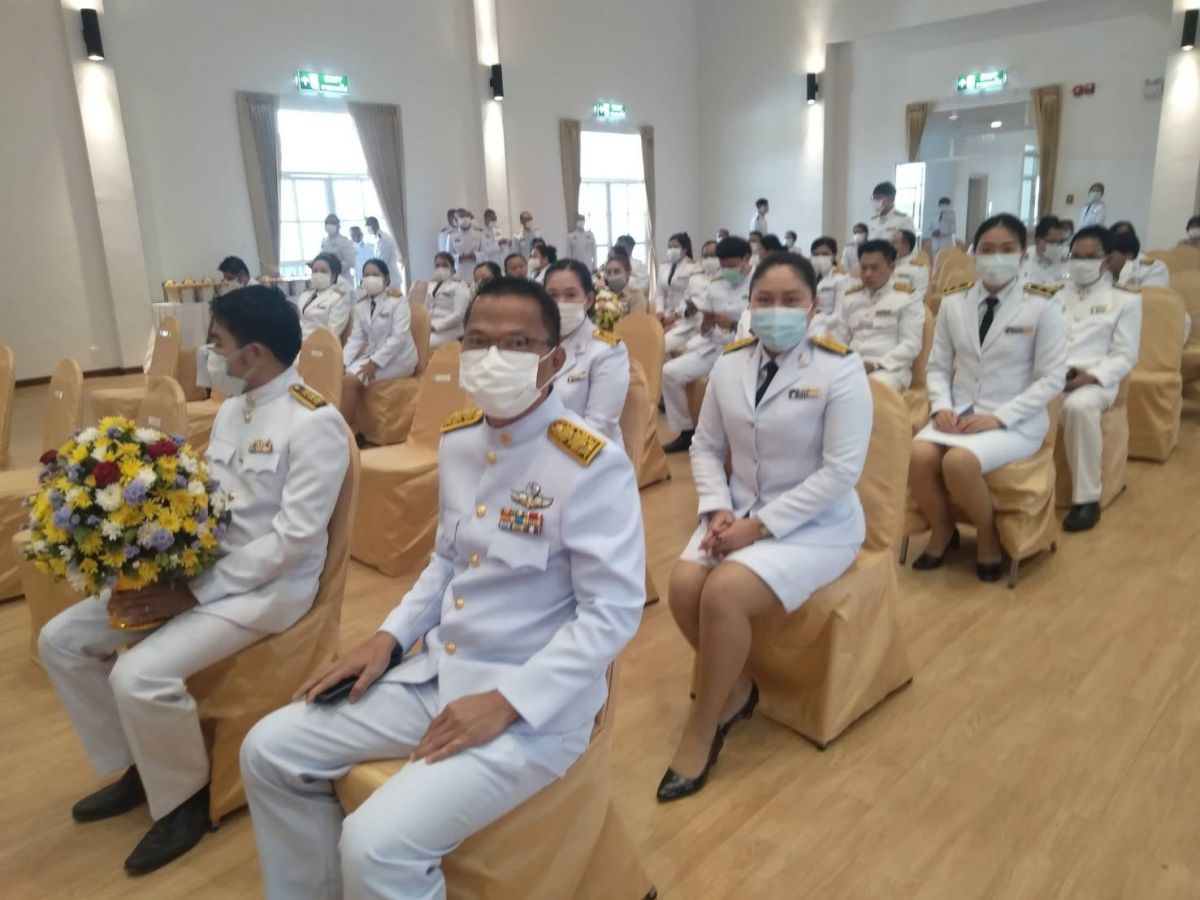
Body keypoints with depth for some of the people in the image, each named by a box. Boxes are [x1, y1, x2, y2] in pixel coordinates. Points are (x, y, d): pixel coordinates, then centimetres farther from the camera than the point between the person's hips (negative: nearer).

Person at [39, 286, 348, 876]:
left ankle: (182, 799, 3)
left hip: (268, 586, -9)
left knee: (139, 675, -26)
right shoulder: (232, 409, 10)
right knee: (61, 640, 5)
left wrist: (193, 593, -20)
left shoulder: (315, 423, -18)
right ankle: (134, 766, 22)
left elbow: (294, 538, -23)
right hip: (199, 564, 9)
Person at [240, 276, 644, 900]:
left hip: (536, 705, -7)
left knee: (376, 846, -22)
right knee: (269, 752, 5)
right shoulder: (457, 439, 5)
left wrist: (506, 702, -22)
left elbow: (613, 610, -19)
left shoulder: (593, 464, -19)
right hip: (435, 673, 8)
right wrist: (389, 637, 4)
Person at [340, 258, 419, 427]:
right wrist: (342, 362, -14)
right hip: (373, 355, 6)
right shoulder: (360, 307, 12)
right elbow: (356, 338, 4)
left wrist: (374, 363, -25)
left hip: (398, 358, -6)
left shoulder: (398, 301, -7)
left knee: (350, 380, -25)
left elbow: (399, 337, -17)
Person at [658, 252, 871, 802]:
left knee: (724, 592, -27)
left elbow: (841, 470, -17)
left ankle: (703, 727, -3)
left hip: (817, 523, -5)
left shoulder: (840, 369, -12)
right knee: (683, 585, -20)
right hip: (740, 512, 5)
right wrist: (718, 509, -11)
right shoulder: (729, 364, 3)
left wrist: (761, 525, -21)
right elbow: (706, 447, 7)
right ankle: (734, 687, 8)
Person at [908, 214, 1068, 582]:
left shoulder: (1043, 305, -5)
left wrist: (998, 417, -18)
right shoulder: (953, 300, 6)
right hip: (958, 412, 4)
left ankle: (988, 536, -1)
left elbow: (1052, 379, -7)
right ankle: (942, 530, 3)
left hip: (1016, 421, -3)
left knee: (959, 462, -33)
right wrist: (942, 406, -10)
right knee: (917, 455, -27)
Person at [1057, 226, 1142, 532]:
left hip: (1095, 379, -2)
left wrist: (1091, 376, -15)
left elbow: (1124, 356, 5)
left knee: (1078, 405, -39)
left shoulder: (1125, 298, 13)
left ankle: (1087, 498, -29)